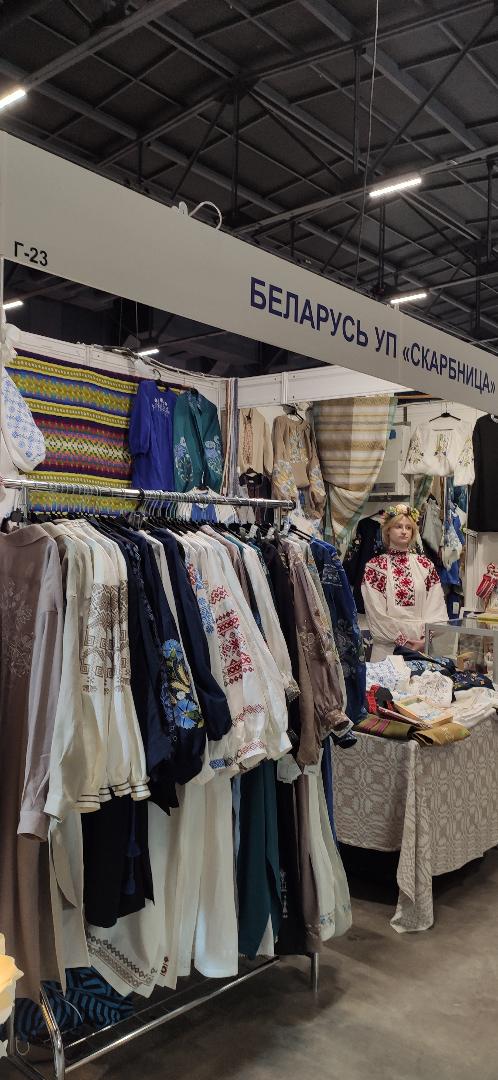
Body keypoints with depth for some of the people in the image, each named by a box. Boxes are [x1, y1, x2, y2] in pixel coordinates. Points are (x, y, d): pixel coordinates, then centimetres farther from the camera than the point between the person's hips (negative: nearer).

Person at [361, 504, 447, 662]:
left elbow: (436, 607, 3)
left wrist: (425, 639, -10)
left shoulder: (426, 565, 8)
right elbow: (376, 612, -5)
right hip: (388, 646, -2)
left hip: (423, 647, 2)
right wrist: (403, 641, -11)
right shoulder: (374, 566, 0)